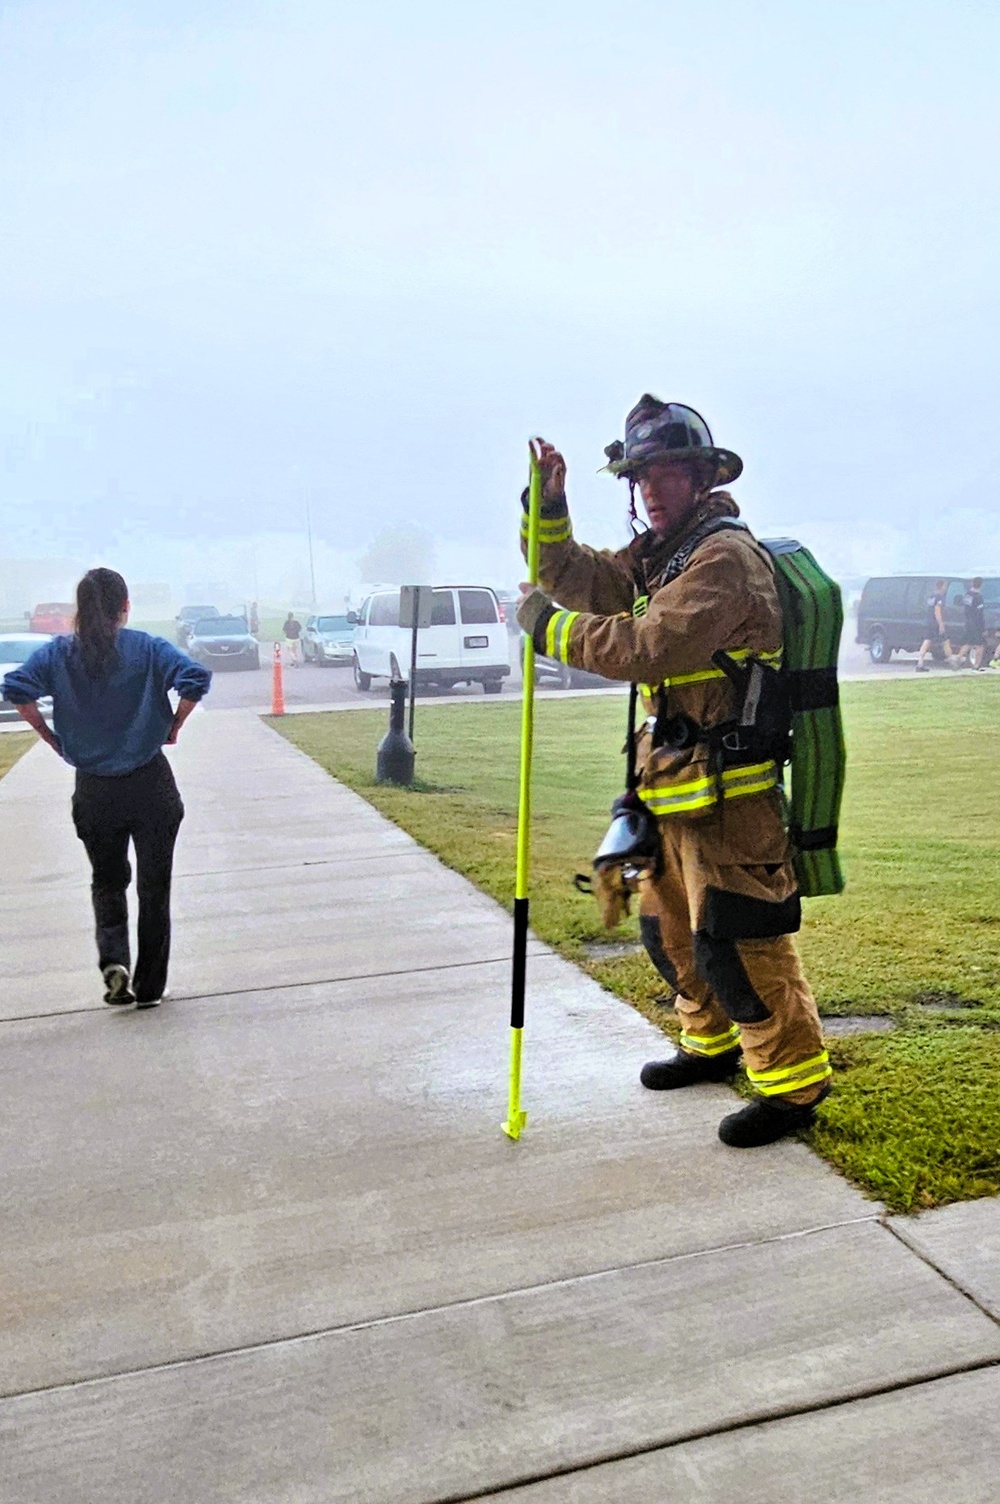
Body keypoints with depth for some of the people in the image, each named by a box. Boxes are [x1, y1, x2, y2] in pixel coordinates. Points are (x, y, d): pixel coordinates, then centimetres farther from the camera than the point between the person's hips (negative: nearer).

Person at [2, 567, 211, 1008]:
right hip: (151, 786, -2)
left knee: (107, 880, 21)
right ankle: (148, 987, 17)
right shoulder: (149, 649, -6)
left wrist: (53, 738, -2)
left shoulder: (58, 653, 0)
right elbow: (196, 679, -18)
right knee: (154, 885, 11)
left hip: (94, 790, 2)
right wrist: (173, 727, -4)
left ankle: (113, 959, -2)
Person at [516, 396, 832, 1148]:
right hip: (676, 788, 10)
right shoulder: (657, 555, 16)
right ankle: (713, 1045, 39)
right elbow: (573, 576, 17)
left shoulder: (725, 555, -16)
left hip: (728, 792, -10)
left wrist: (549, 626, -16)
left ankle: (795, 1085, 9)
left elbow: (646, 648, -25)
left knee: (734, 940, -6)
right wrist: (549, 509, 2)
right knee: (670, 927, 20)